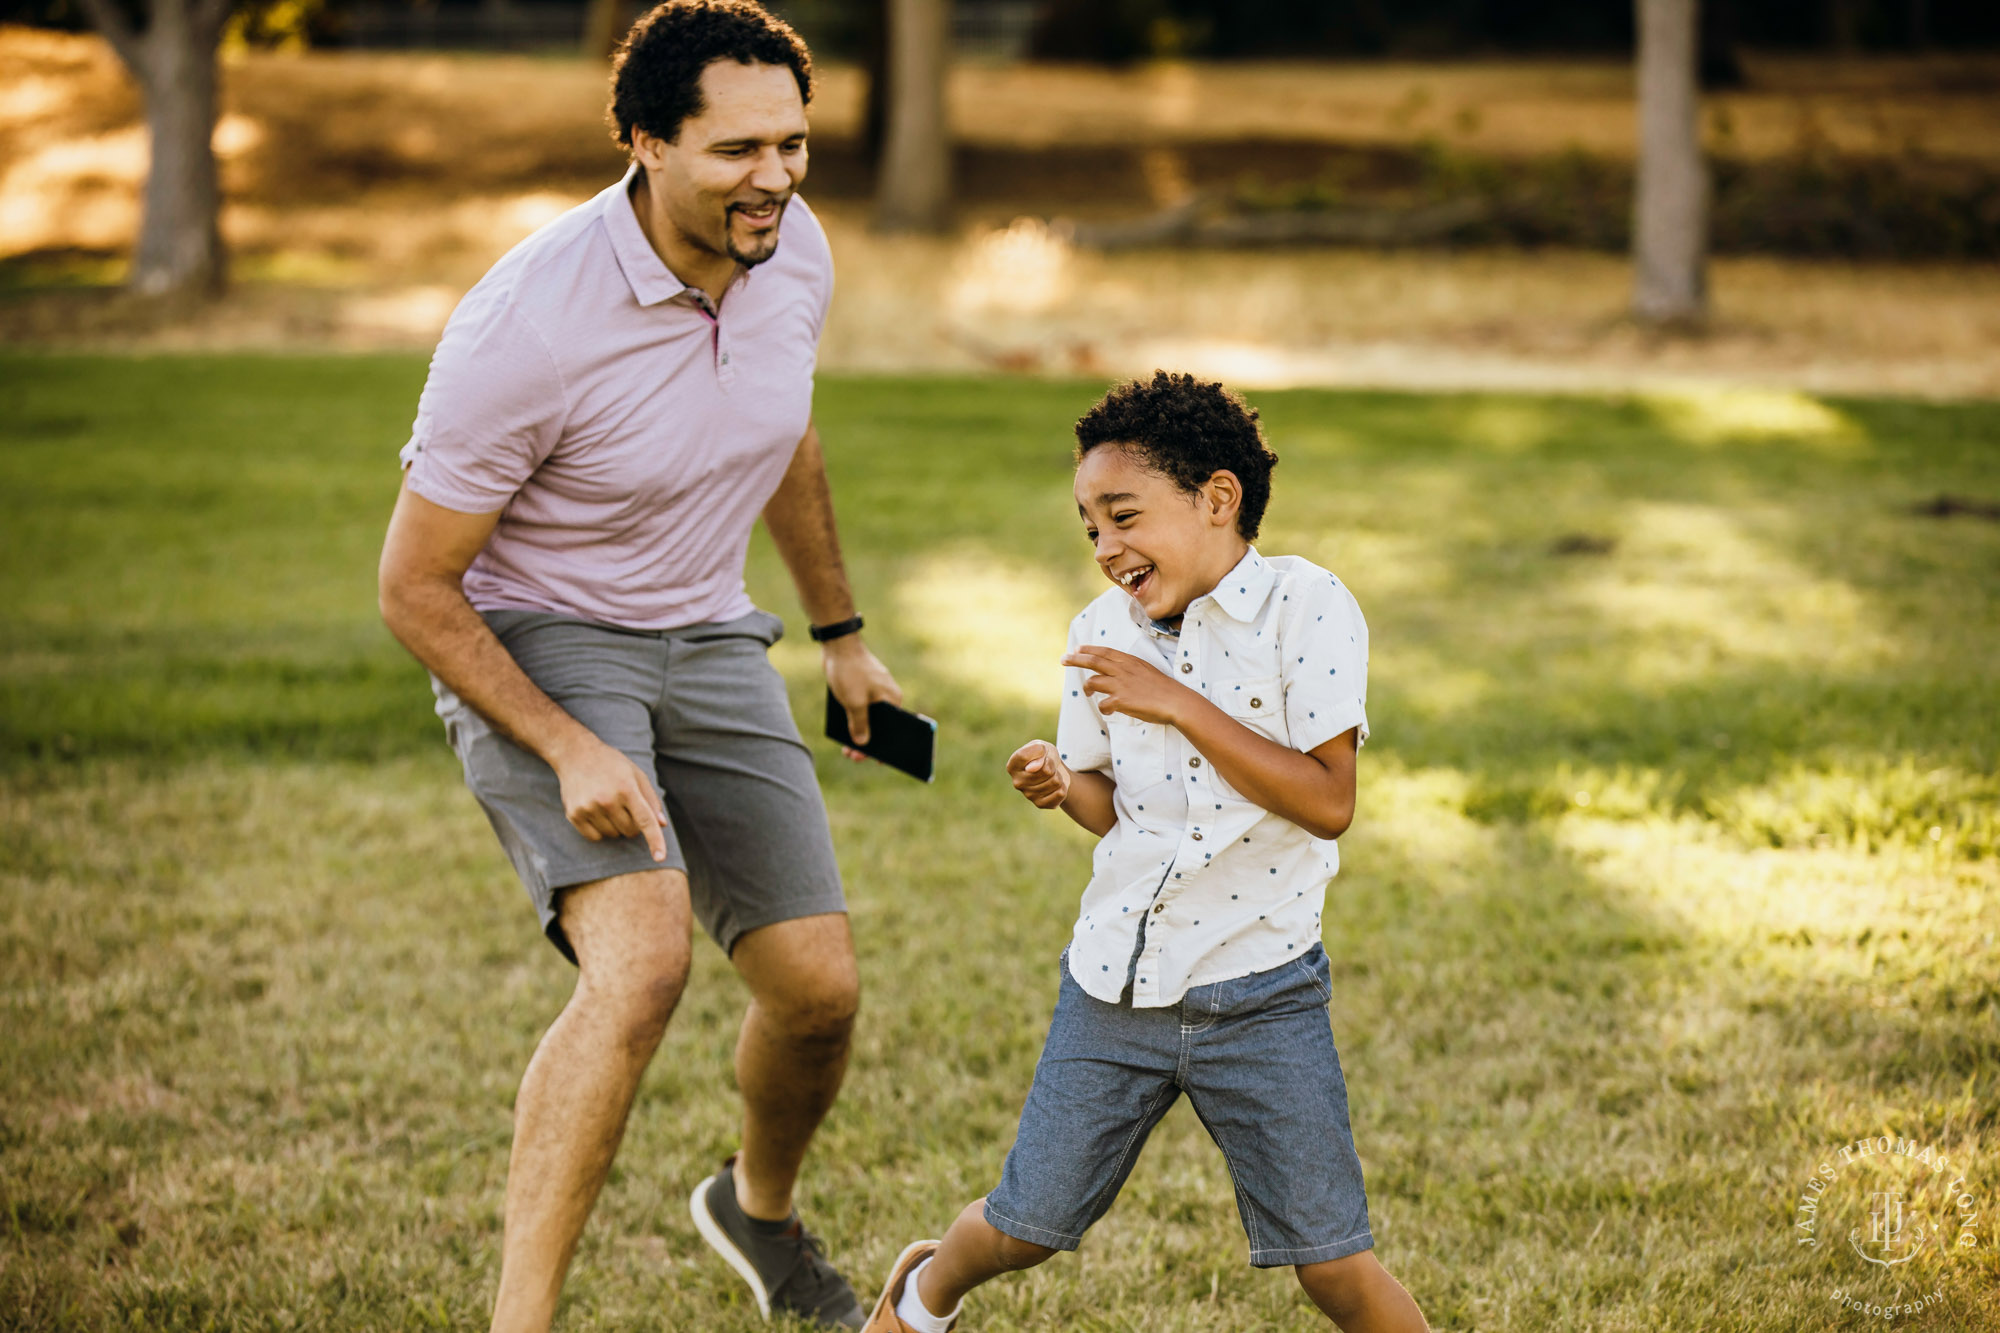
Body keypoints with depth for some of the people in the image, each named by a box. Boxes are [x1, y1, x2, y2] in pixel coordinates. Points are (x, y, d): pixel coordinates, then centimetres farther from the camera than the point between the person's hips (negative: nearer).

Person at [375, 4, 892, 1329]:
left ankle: (759, 1207, 38)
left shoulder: (795, 251, -7)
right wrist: (570, 751, -27)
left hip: (705, 642, 6)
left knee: (820, 988, 5)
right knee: (642, 960, -29)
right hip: (530, 648, -6)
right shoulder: (528, 325, -27)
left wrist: (842, 634, 25)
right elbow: (414, 586, -19)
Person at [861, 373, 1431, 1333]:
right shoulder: (1101, 632, 4)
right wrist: (1065, 785, -9)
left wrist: (1178, 705, -21)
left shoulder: (1305, 607, -11)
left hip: (1258, 992, -4)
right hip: (1115, 983, 4)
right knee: (1025, 1227, 13)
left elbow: (1327, 803, -19)